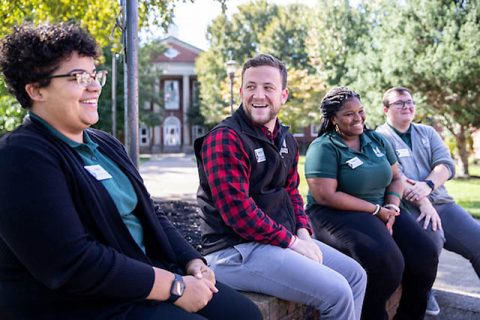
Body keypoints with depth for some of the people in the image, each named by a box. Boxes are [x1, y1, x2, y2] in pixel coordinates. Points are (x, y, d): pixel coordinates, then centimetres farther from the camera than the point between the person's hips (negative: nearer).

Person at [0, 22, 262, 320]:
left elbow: (150, 214, 14)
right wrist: (175, 286, -19)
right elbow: (73, 264, -24)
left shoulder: (107, 145, 12)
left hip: (147, 276, 8)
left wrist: (192, 261, -3)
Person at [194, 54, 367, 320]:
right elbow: (237, 211, -22)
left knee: (356, 275, 13)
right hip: (237, 250, -9)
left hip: (286, 239, 9)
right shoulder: (224, 138, -16)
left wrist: (302, 232, 1)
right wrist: (291, 241, -17)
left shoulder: (286, 140, 12)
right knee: (336, 292, -17)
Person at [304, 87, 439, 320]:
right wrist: (376, 210, -15)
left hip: (381, 211, 7)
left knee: (425, 255, -12)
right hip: (337, 214, -6)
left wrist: (392, 207, -8)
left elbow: (395, 178, 14)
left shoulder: (377, 141, 12)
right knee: (384, 261, -30)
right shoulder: (323, 148, -9)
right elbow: (326, 196, -18)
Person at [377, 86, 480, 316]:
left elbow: (446, 164, 4)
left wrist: (427, 185, -17)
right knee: (431, 235, -33)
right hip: (408, 208, -6)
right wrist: (422, 202, -24)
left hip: (442, 203, 6)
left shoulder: (427, 133, 19)